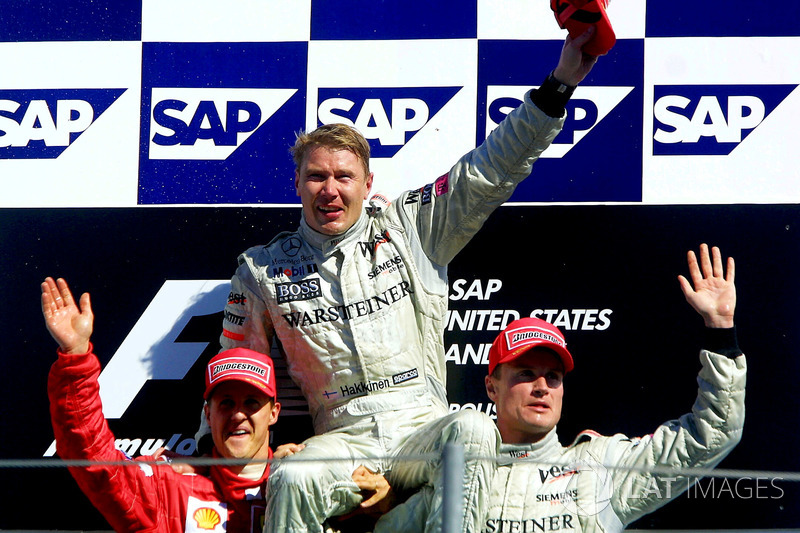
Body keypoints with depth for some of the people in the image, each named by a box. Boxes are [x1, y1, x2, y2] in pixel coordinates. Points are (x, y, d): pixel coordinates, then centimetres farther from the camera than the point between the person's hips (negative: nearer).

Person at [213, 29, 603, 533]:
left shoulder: (410, 227, 11)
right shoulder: (263, 269, 13)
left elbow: (492, 169, 8)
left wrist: (559, 84, 0)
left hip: (423, 426, 0)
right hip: (343, 439, 0)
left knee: (471, 429, -36)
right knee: (291, 481, -35)